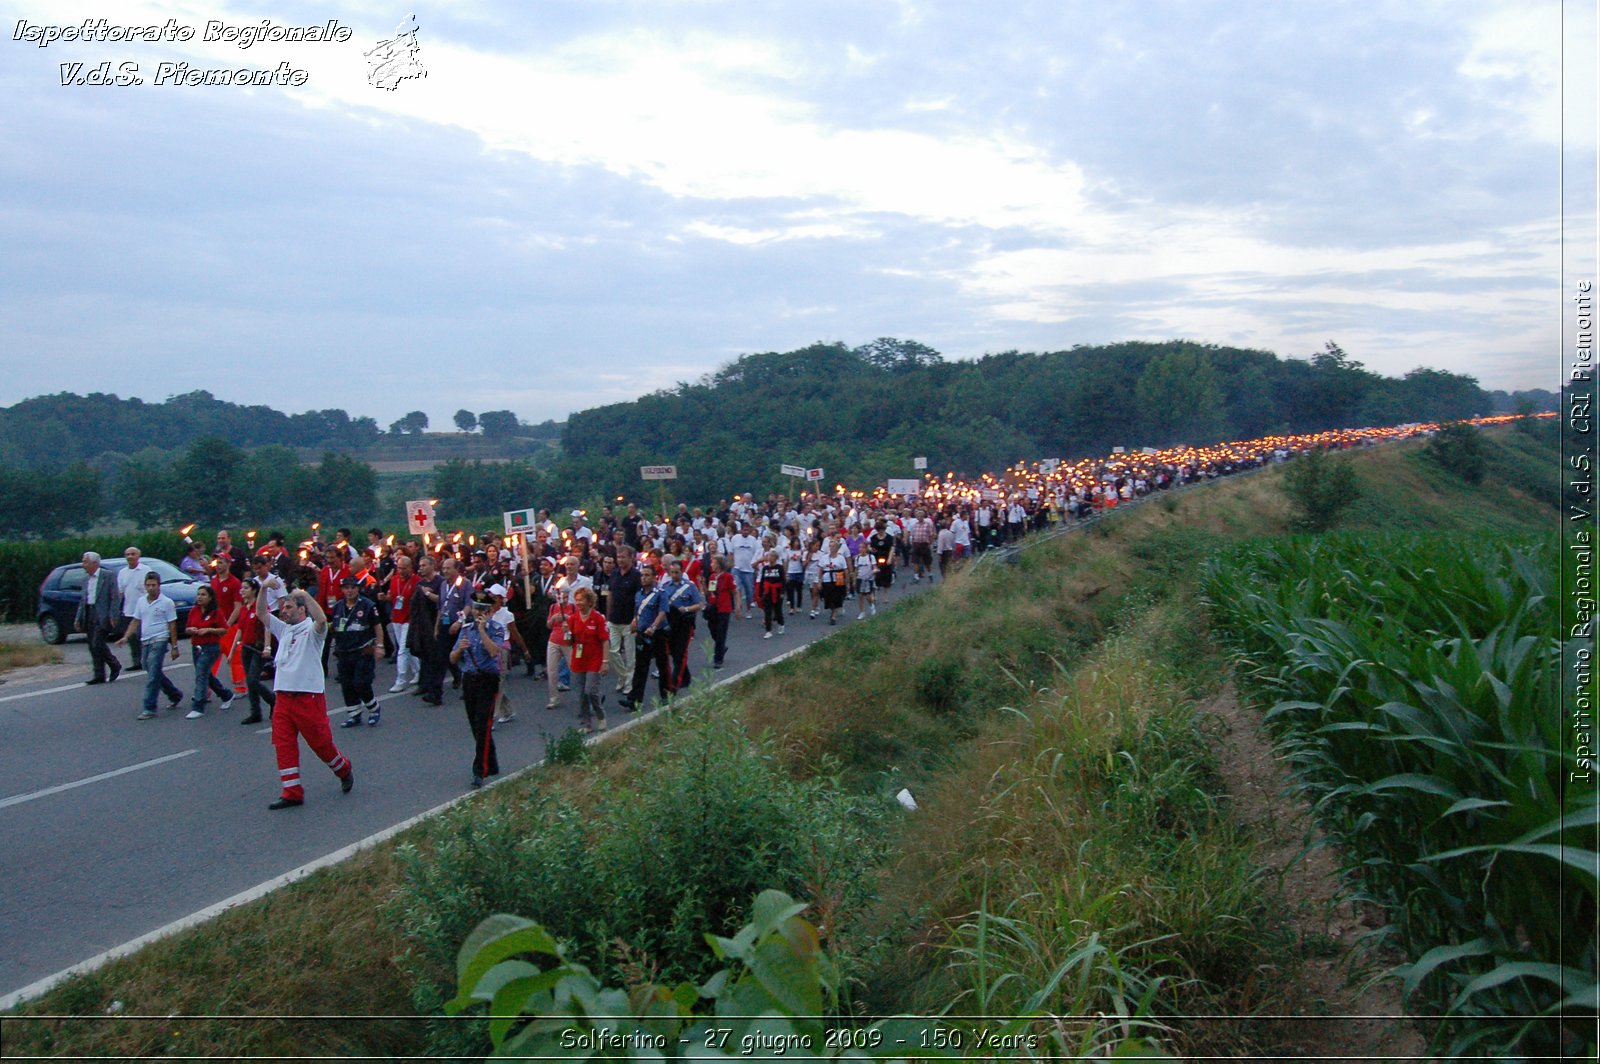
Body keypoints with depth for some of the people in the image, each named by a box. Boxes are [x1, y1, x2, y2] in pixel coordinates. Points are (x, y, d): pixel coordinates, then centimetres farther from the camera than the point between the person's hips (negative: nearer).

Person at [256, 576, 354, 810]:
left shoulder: (312, 630, -5)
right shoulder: (283, 629, 16)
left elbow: (322, 619, -28)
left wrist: (305, 595, -30)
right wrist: (264, 588, -3)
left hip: (309, 696, -6)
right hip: (283, 696, 6)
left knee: (321, 742, 3)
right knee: (283, 745, 1)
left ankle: (345, 770, 29)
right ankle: (292, 793, 6)